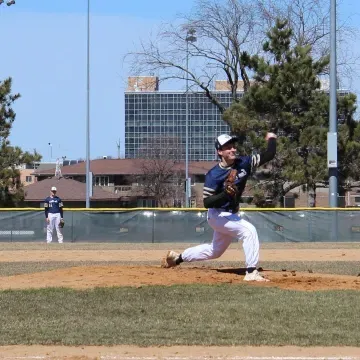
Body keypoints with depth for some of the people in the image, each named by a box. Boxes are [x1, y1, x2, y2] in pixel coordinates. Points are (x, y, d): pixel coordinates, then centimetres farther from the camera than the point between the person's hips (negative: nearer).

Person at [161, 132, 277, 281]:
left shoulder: (243, 163, -8)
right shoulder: (213, 175, -22)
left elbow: (268, 155, -6)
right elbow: (206, 203, -23)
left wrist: (272, 139, -7)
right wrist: (225, 193, -36)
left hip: (230, 215, 7)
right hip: (217, 215, -7)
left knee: (214, 251, 23)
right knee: (249, 230, -27)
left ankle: (178, 257, 40)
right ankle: (251, 273, -26)